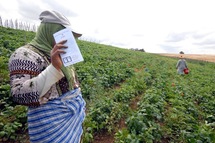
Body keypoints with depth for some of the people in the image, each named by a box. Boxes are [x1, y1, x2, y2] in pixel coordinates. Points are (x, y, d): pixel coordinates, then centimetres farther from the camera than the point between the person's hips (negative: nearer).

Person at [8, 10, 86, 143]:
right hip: (52, 121, -7)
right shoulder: (26, 54, -15)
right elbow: (21, 95, -26)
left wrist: (80, 104, 17)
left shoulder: (60, 54, 8)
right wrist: (54, 67, -33)